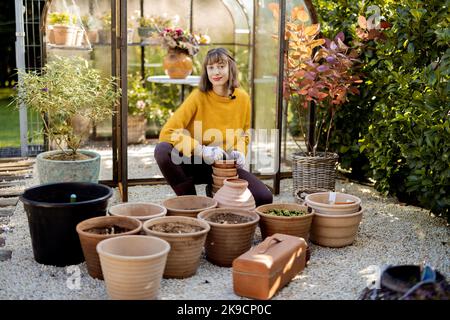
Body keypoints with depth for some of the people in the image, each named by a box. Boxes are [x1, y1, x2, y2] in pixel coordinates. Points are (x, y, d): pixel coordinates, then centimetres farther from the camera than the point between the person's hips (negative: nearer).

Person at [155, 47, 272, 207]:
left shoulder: (242, 98, -1)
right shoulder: (199, 96, -13)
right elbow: (167, 132, -21)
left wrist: (239, 152, -7)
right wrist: (202, 150, -30)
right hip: (197, 163, -2)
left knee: (264, 198, -19)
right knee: (162, 150, -33)